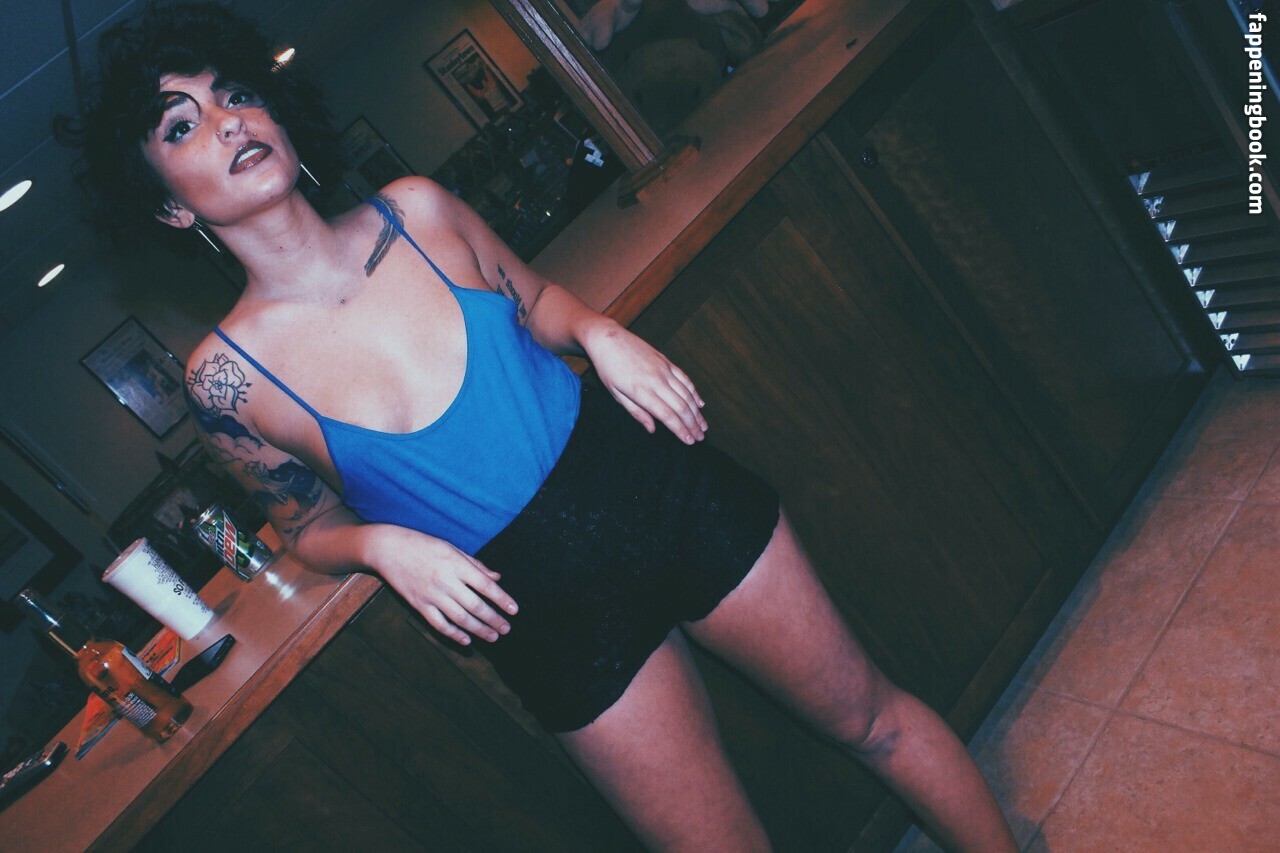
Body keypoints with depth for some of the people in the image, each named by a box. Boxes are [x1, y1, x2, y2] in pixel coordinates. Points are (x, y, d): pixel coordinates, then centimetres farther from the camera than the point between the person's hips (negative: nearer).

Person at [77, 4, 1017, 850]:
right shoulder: (229, 376, -10)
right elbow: (312, 526, 6)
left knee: (870, 714, 16)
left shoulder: (414, 210, -6)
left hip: (657, 484, 2)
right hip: (548, 605, -1)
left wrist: (599, 331, -8)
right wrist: (384, 545, -15)